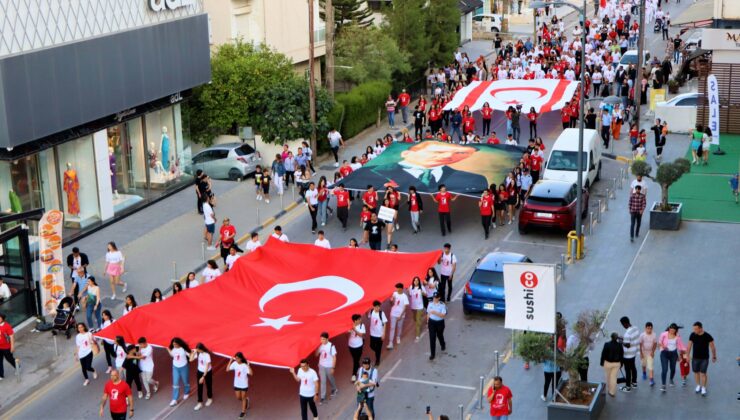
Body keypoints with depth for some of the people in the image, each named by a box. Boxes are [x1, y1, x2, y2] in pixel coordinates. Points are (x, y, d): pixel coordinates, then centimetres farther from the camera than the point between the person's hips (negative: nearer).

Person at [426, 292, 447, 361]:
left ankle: (443, 346, 54)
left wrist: (435, 312, -34)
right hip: (432, 322, 2)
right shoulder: (430, 304, -5)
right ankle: (433, 354, 8)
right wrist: (427, 322, 11)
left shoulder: (442, 305, -18)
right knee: (432, 338, 0)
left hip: (440, 322, -2)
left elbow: (443, 315, -23)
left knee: (440, 335, 21)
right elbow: (428, 313, 7)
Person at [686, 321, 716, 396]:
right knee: (696, 372, 11)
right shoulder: (692, 335, -7)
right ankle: (698, 386, 30)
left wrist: (714, 357, 4)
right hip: (695, 358, 3)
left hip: (704, 358, -3)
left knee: (703, 373, -3)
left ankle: (703, 389, 8)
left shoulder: (707, 336, -14)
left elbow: (712, 347, -3)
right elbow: (689, 346, 2)